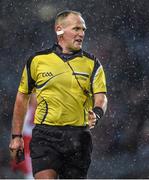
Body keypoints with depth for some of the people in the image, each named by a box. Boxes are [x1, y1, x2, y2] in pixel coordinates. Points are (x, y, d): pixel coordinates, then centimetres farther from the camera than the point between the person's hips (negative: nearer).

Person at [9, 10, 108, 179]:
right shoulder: (37, 60, 5)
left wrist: (96, 113, -24)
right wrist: (16, 136, 12)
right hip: (45, 135, -2)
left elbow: (101, 97, 0)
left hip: (79, 137, 2)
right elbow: (22, 97, 13)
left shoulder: (92, 64, 7)